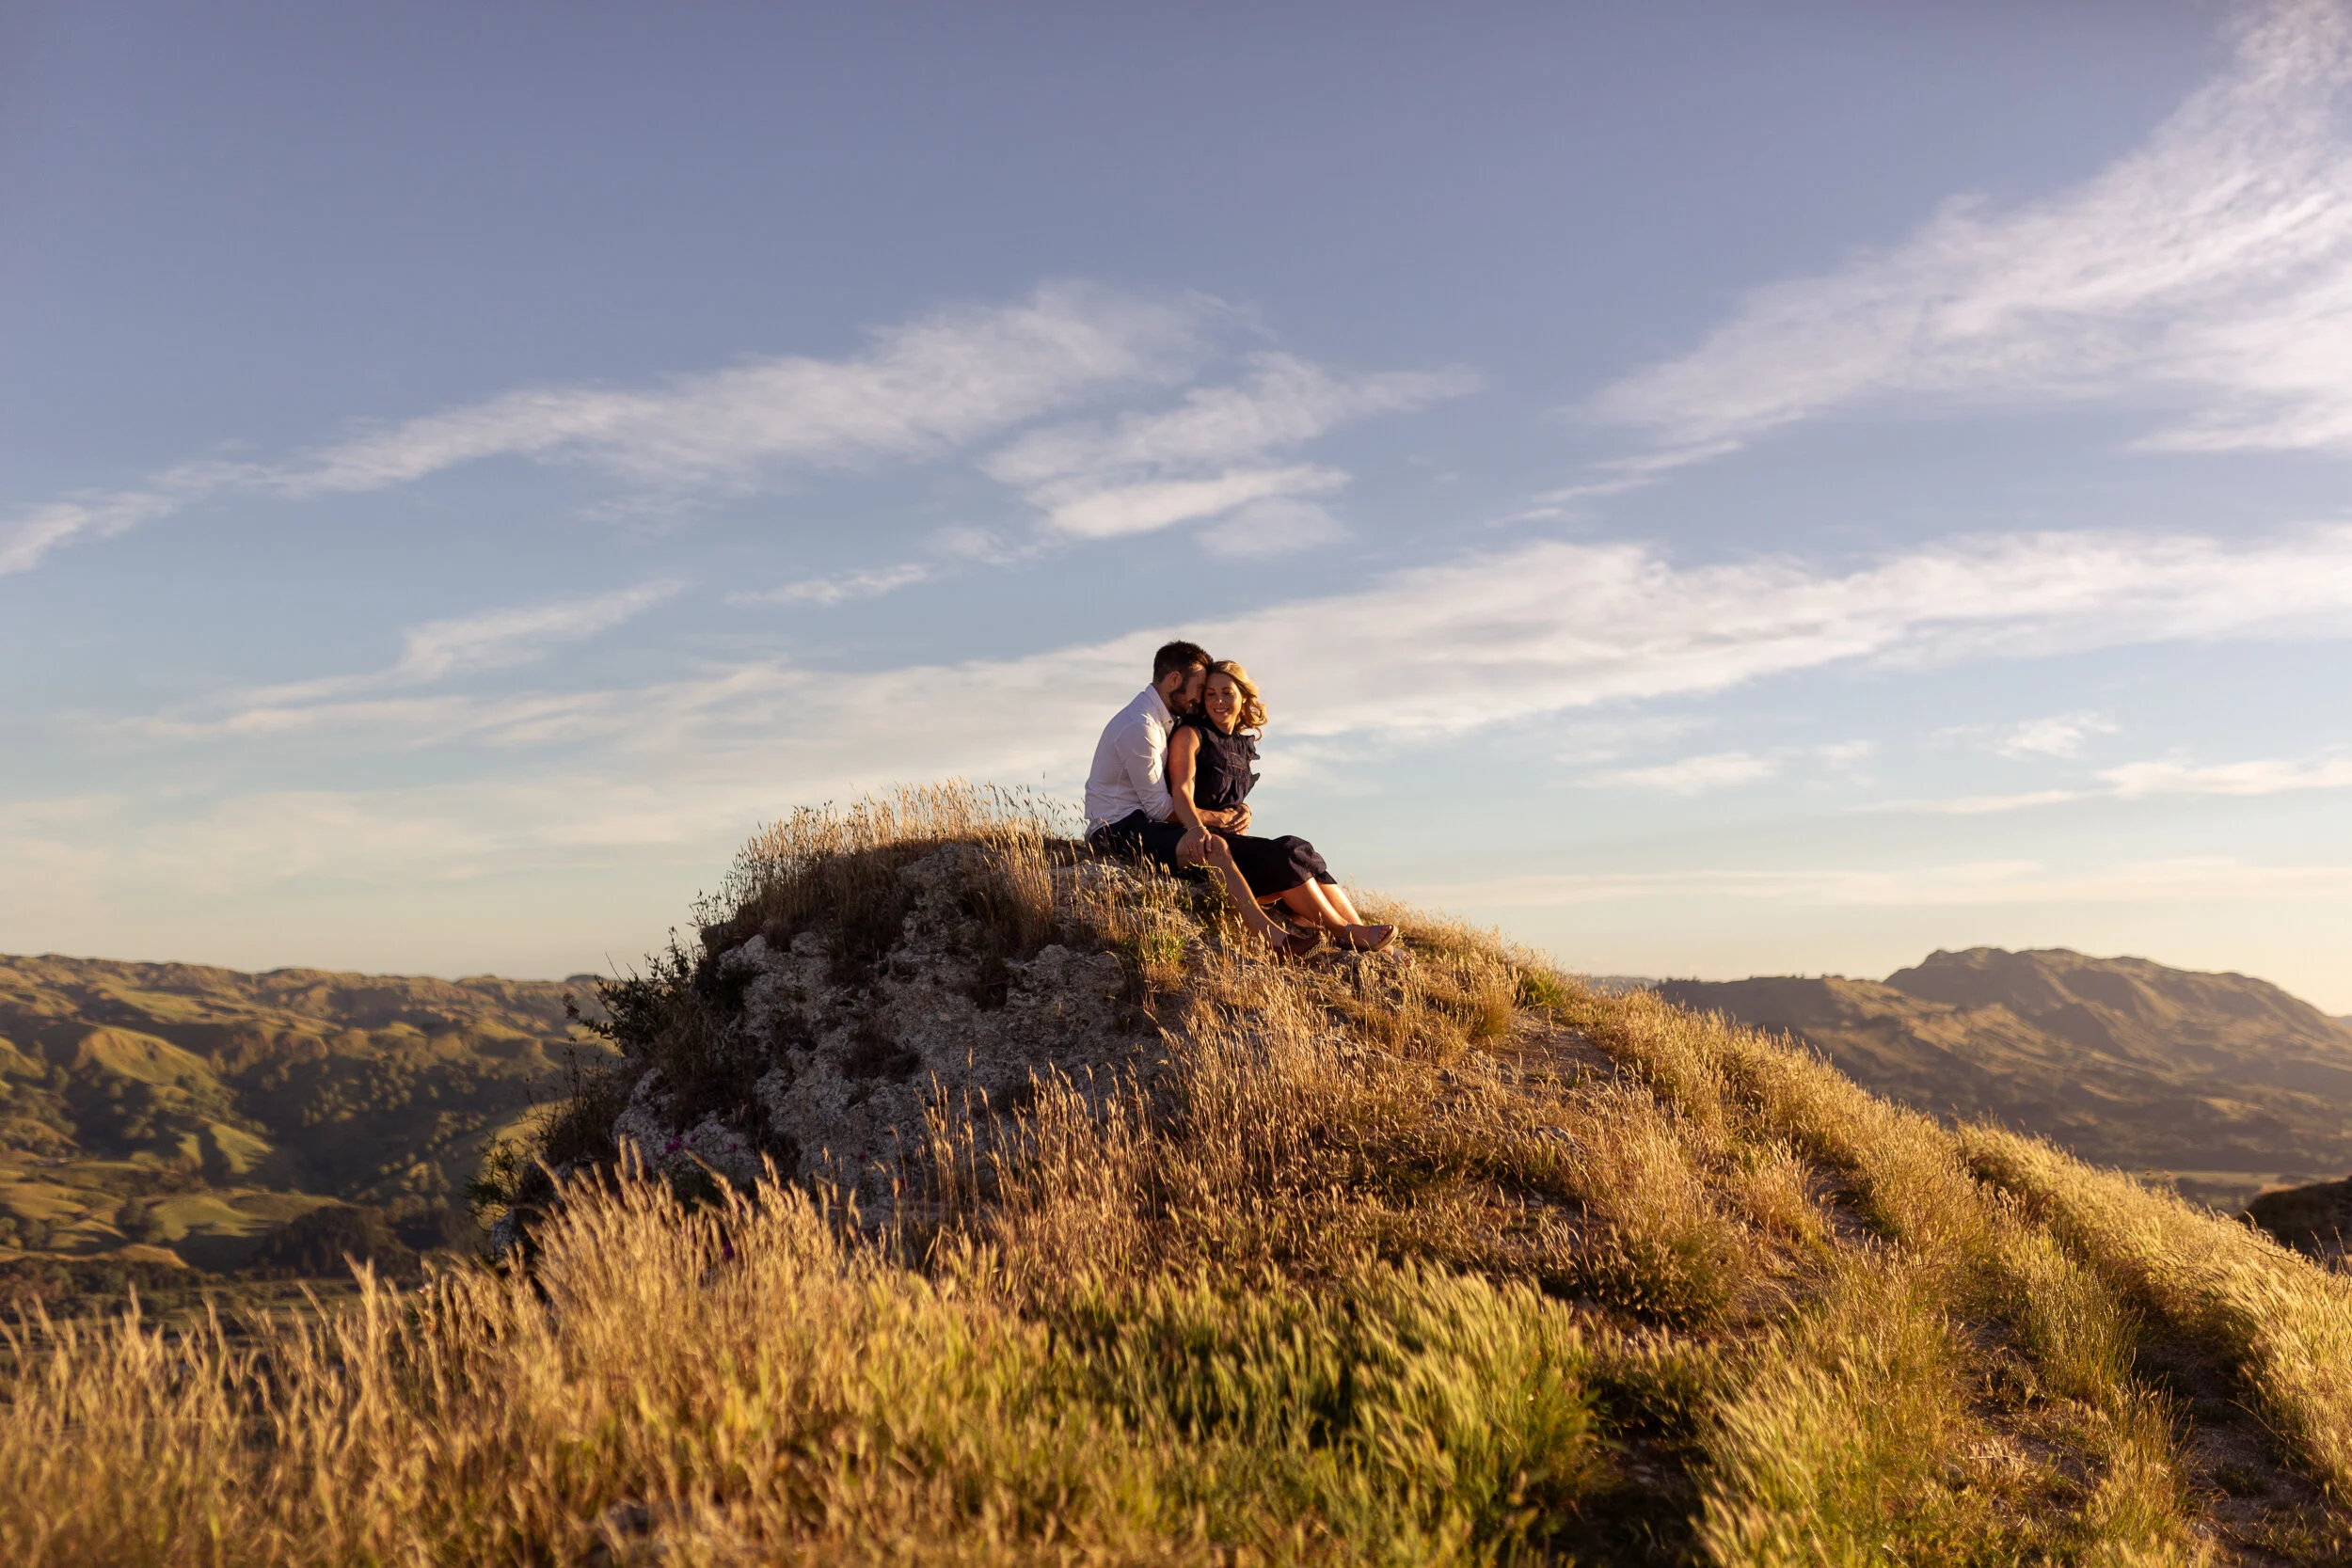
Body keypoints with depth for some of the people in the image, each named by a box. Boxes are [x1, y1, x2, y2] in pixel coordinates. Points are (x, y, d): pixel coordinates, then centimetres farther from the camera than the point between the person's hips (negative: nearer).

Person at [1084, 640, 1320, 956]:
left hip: (1140, 824, 11)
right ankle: (1272, 938, -31)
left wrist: (1238, 807, 1)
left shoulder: (1165, 721, 15)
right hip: (1117, 832, -11)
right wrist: (1220, 818, -9)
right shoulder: (1139, 726, -18)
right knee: (1214, 847, -28)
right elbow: (1160, 808, -18)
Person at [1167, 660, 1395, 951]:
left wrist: (1243, 812, 2)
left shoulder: (1242, 744, 19)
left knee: (1301, 852, -18)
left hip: (1233, 837, 7)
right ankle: (1344, 933, -22)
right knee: (1286, 854, -26)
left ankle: (1359, 933, -28)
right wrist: (1199, 829, -37)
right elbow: (1181, 791, -17)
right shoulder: (1190, 734, -2)